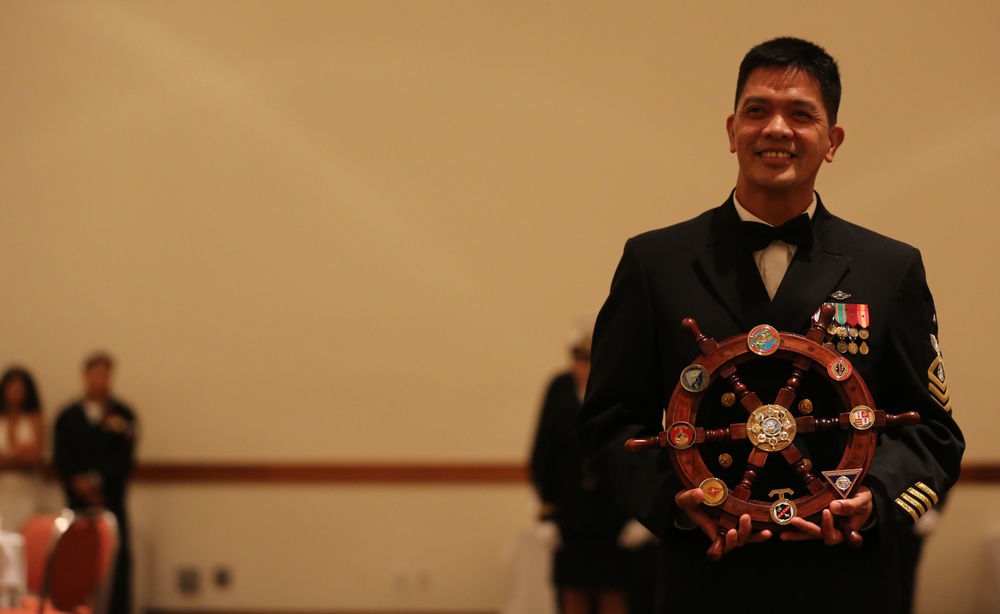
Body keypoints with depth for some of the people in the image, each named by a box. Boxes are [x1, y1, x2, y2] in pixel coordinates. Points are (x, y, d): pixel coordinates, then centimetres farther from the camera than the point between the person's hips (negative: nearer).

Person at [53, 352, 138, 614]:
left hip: (111, 500, -1)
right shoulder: (68, 417, 10)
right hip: (77, 501, 1)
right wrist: (79, 482, -13)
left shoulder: (123, 415, 5)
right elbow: (60, 457, 3)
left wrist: (96, 480, -14)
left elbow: (124, 456, -4)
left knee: (116, 559, -4)